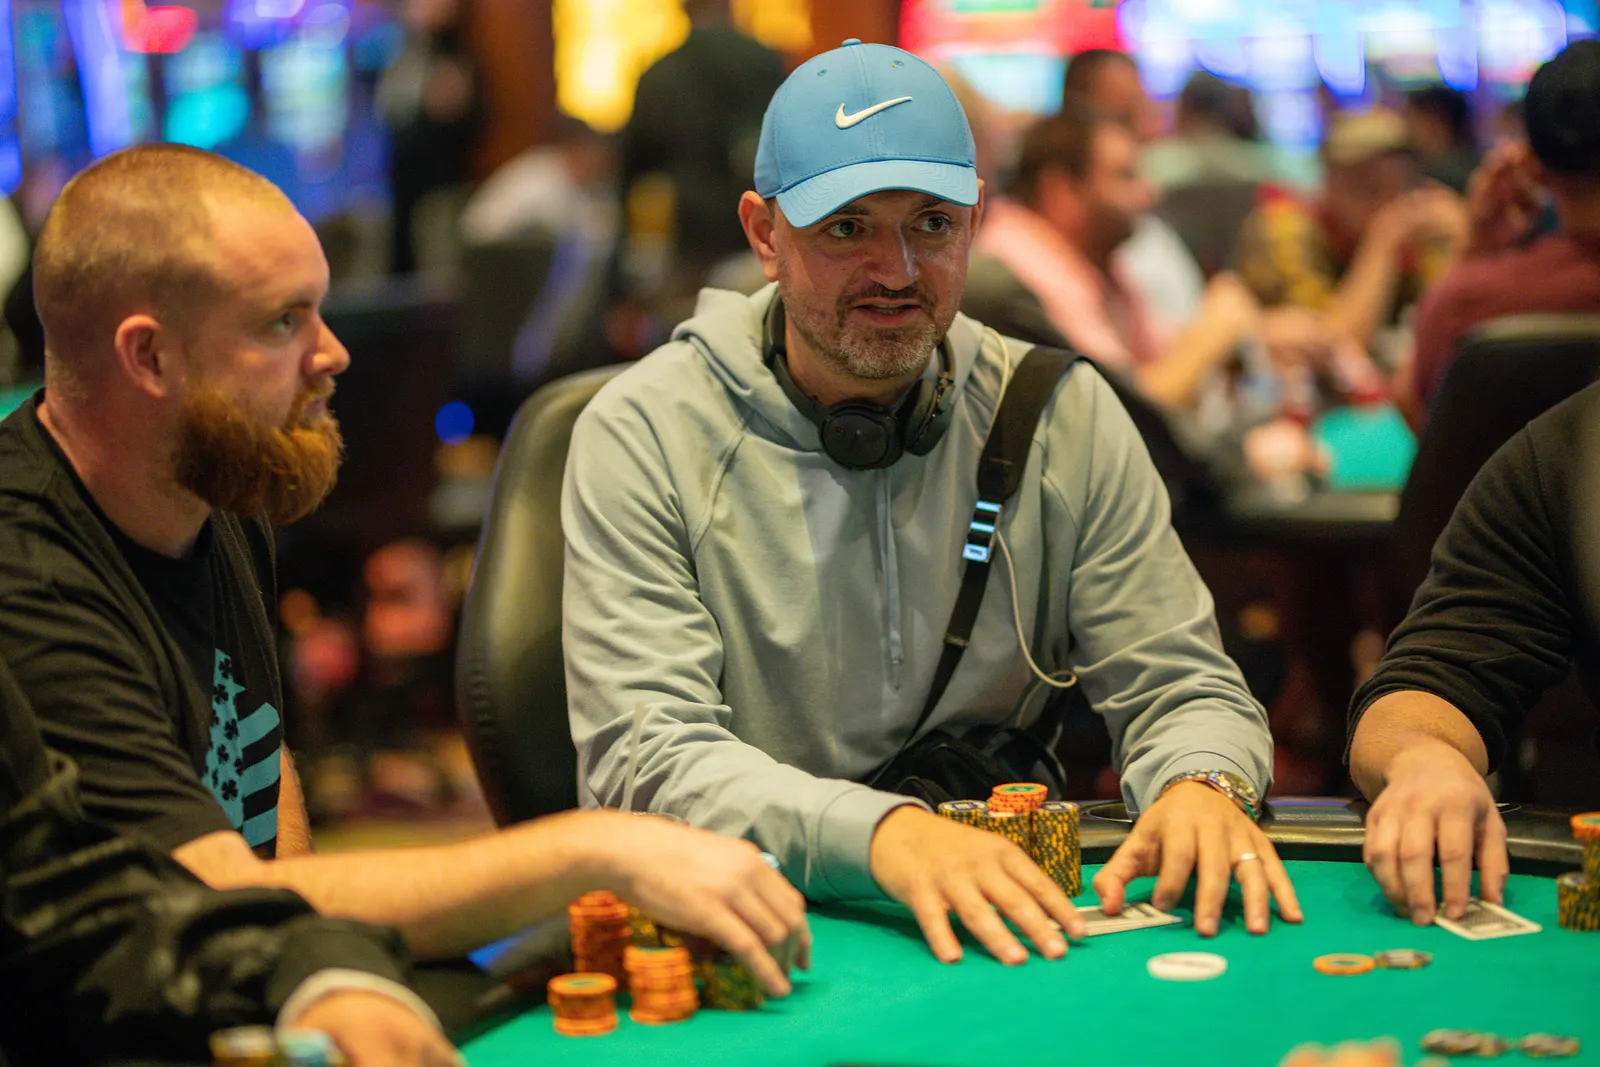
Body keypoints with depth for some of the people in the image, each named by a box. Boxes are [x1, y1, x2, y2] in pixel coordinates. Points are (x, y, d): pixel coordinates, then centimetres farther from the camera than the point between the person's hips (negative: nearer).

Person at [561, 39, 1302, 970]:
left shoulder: (1064, 418, 4)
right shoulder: (646, 436, -7)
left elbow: (1180, 687, 5)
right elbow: (647, 753, -16)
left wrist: (1201, 786, -21)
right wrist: (882, 831, -34)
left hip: (1008, 923, 4)